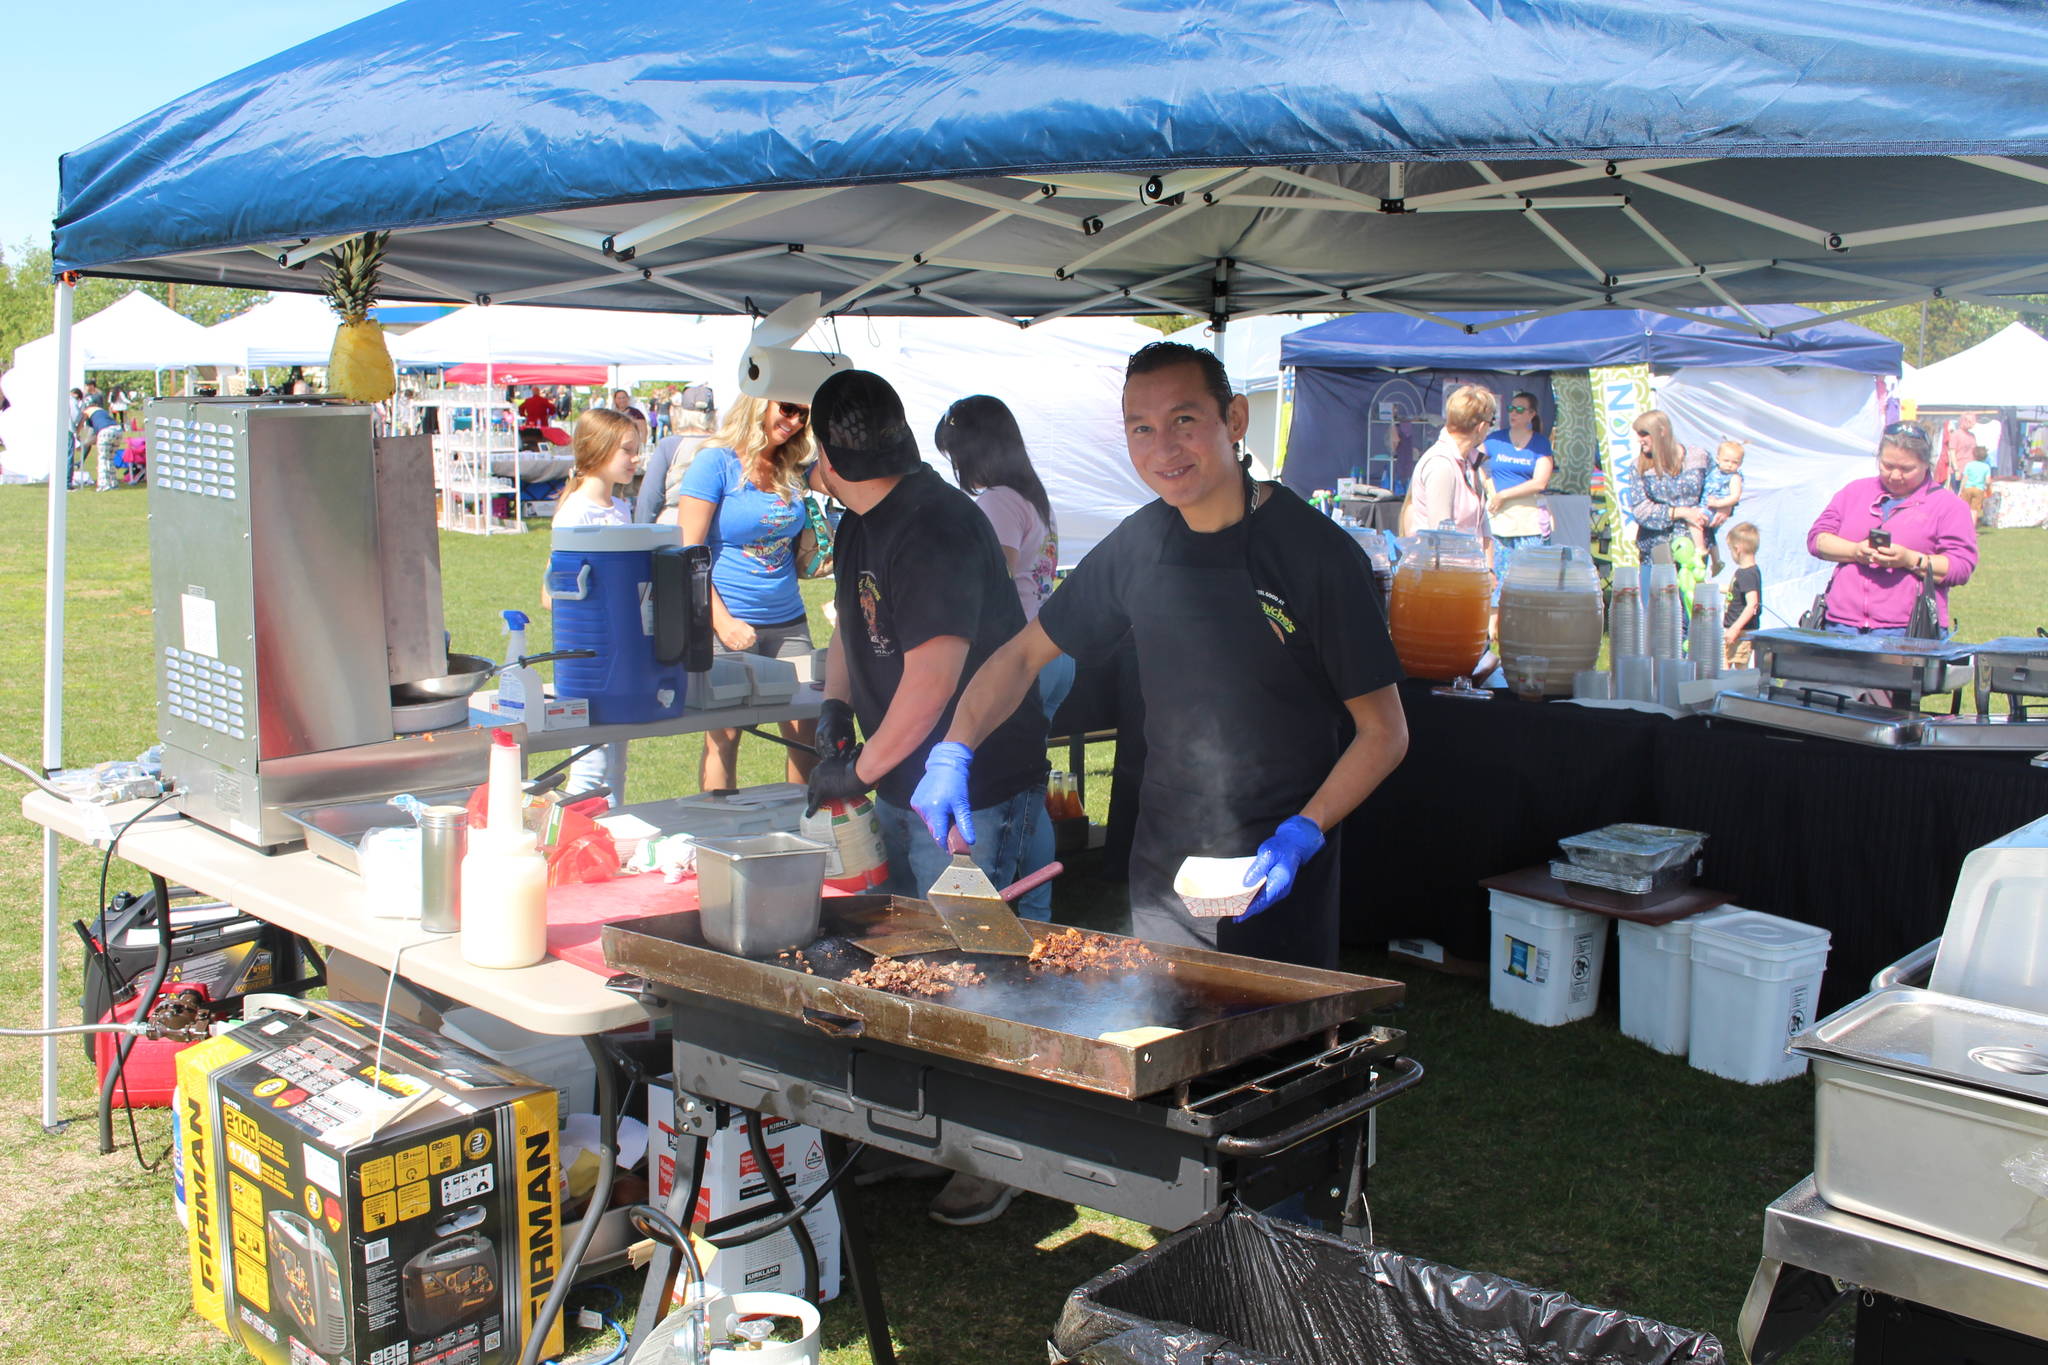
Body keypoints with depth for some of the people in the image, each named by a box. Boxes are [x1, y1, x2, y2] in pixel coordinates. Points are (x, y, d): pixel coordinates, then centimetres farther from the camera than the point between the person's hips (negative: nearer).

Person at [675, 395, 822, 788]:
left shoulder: (792, 471, 11)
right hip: (728, 623, -5)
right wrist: (721, 620, -17)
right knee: (723, 736, 2)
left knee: (806, 731, 2)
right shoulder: (717, 463, -6)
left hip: (787, 622, 5)